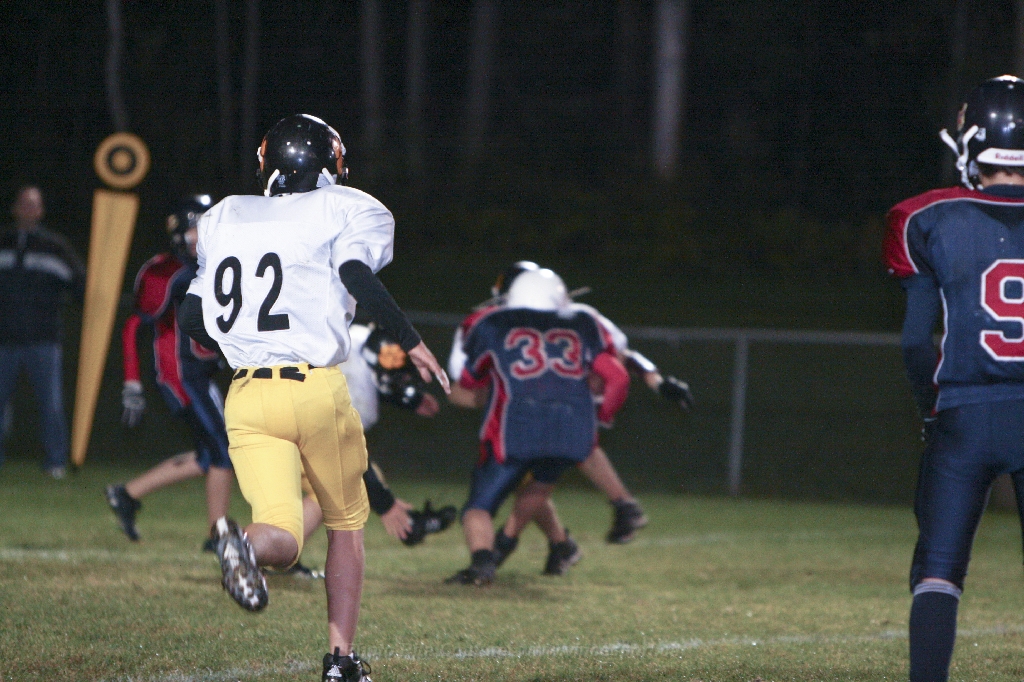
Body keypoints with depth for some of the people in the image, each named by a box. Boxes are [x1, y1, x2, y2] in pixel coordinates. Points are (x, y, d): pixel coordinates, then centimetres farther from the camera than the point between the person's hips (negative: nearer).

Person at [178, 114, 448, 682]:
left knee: (283, 540, -5)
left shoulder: (225, 219, 17)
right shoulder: (347, 211, 4)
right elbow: (357, 273, -16)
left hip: (246, 397, 3)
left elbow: (190, 319, 16)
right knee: (345, 523, 19)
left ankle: (243, 544, -40)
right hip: (317, 388, -2)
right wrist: (412, 343, -8)